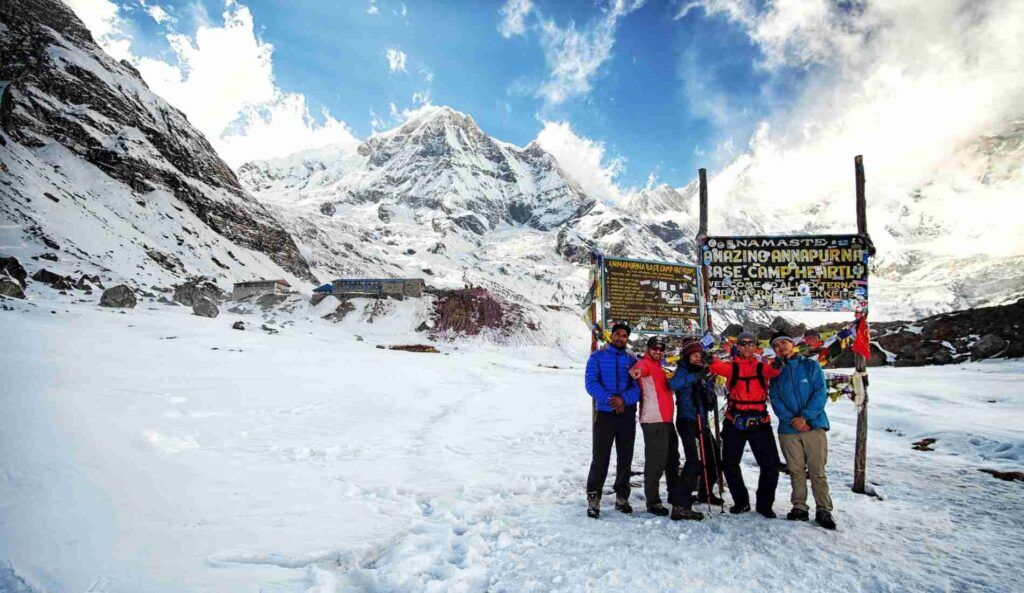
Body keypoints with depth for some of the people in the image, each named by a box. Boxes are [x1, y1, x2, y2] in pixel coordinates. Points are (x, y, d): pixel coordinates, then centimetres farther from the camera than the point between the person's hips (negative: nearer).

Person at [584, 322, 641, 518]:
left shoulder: (632, 360, 9)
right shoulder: (598, 357, 3)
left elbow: (638, 387, 0)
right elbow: (590, 382, -7)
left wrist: (623, 398, -19)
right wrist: (609, 398, -21)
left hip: (628, 414, 3)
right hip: (605, 413, -3)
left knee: (625, 458, 10)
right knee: (600, 458, -6)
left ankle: (622, 497, 24)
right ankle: (593, 499, 3)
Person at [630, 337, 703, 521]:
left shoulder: (659, 368, 23)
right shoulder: (646, 363, -5)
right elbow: (640, 368, -29)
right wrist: (636, 371, -52)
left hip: (666, 420, 10)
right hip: (653, 421, -10)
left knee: (672, 460, 16)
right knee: (656, 462, -6)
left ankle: (678, 500, 27)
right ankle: (653, 502, 4)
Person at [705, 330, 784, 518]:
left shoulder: (761, 367, 6)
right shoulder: (732, 367, 3)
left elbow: (772, 371, -18)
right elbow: (719, 367, -19)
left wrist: (776, 366, -42)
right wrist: (710, 361, -43)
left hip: (759, 422, 0)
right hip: (734, 422, 0)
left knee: (771, 464, 2)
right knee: (730, 464, 7)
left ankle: (764, 504, 22)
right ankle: (741, 501, 28)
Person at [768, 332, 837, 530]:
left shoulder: (811, 365, 3)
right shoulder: (776, 372, 10)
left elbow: (819, 394, -4)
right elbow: (775, 400, 4)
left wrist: (805, 416, -15)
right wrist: (791, 419, -12)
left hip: (814, 425, -2)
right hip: (788, 429, 2)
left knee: (817, 471, -2)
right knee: (796, 471, 7)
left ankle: (823, 510, 8)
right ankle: (799, 507, 17)